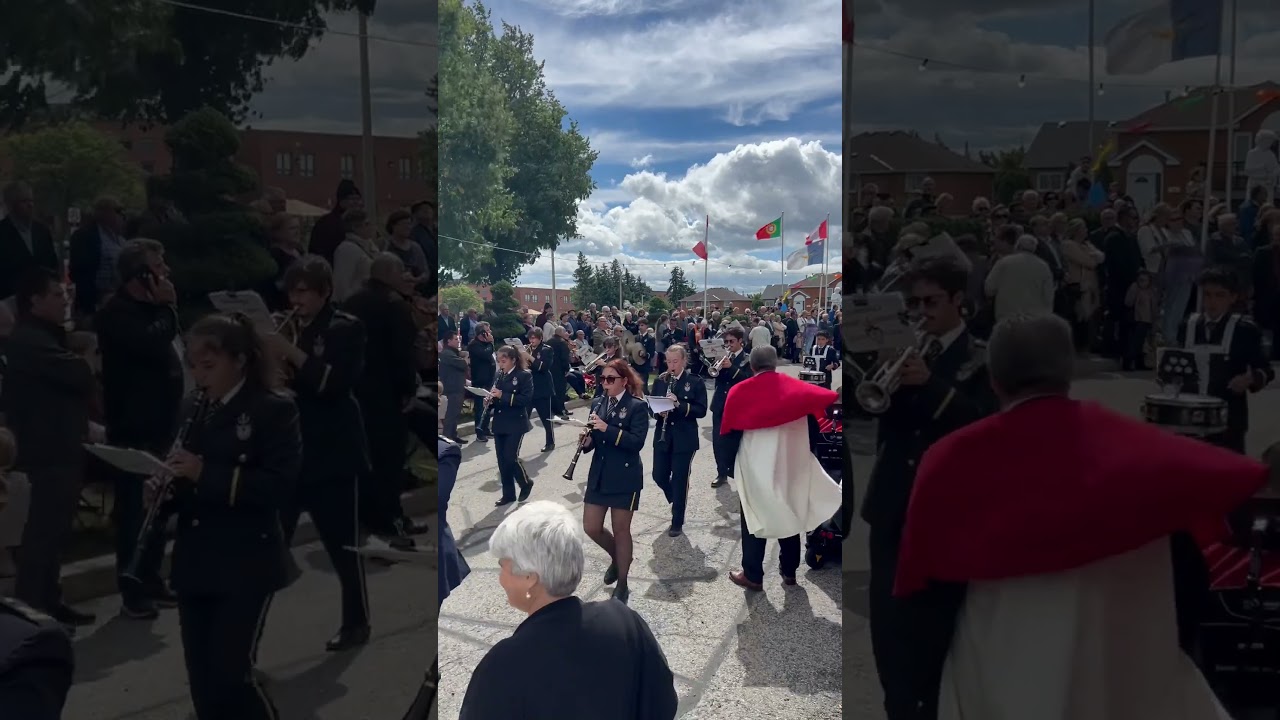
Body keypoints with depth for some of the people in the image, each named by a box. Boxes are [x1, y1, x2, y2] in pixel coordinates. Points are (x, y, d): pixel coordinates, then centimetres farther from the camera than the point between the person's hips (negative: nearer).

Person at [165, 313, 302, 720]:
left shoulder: (274, 410, -10)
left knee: (231, 674, -5)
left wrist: (206, 473, -25)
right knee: (201, 678, 11)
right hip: (194, 564, 7)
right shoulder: (194, 411, 10)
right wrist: (164, 487, -4)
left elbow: (280, 485, -19)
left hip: (246, 565, -6)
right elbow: (189, 483, 18)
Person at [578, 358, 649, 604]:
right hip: (598, 475, 6)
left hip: (625, 477, -6)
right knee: (591, 528, 7)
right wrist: (586, 440, -12)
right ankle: (616, 557, 36)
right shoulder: (597, 403, 7)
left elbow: (637, 442, -20)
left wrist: (607, 428, -26)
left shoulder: (637, 406, -10)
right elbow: (594, 438, 12)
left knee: (621, 530, 4)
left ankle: (622, 584, 20)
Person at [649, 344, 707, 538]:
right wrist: (659, 411, -14)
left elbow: (701, 410, -12)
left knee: (680, 480, 2)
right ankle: (678, 501, 37)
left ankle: (677, 523, 14)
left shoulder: (696, 382, -6)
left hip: (685, 439, -4)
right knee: (659, 476, 6)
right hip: (662, 437, 4)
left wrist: (679, 404, -24)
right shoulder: (660, 381, 5)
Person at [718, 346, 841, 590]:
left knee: (754, 518, 8)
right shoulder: (796, 387, -1)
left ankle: (753, 575, 11)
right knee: (789, 515, 15)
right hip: (791, 463, 2)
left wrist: (735, 460, 10)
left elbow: (729, 432, -2)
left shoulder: (739, 392, -6)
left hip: (755, 467, -2)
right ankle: (789, 570, 24)